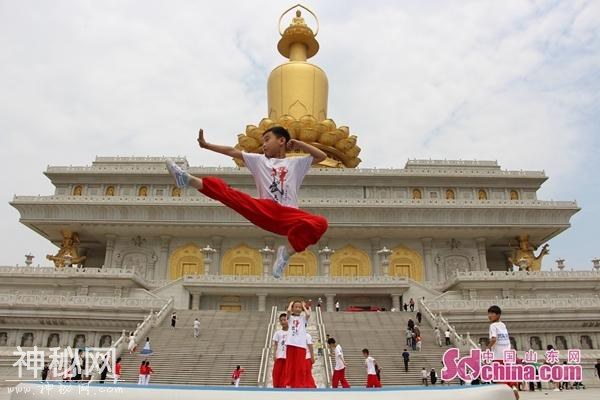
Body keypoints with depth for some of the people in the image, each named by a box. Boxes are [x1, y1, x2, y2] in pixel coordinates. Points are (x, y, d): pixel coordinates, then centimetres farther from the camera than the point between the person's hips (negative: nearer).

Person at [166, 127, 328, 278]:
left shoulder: (296, 163, 21)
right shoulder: (259, 160, 26)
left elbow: (322, 156, 14)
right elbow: (233, 151, 20)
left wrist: (298, 144, 12)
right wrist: (206, 145, 16)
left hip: (288, 215, -1)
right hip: (265, 211, 1)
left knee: (320, 223, -31)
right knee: (226, 192, -17)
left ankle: (287, 252, -23)